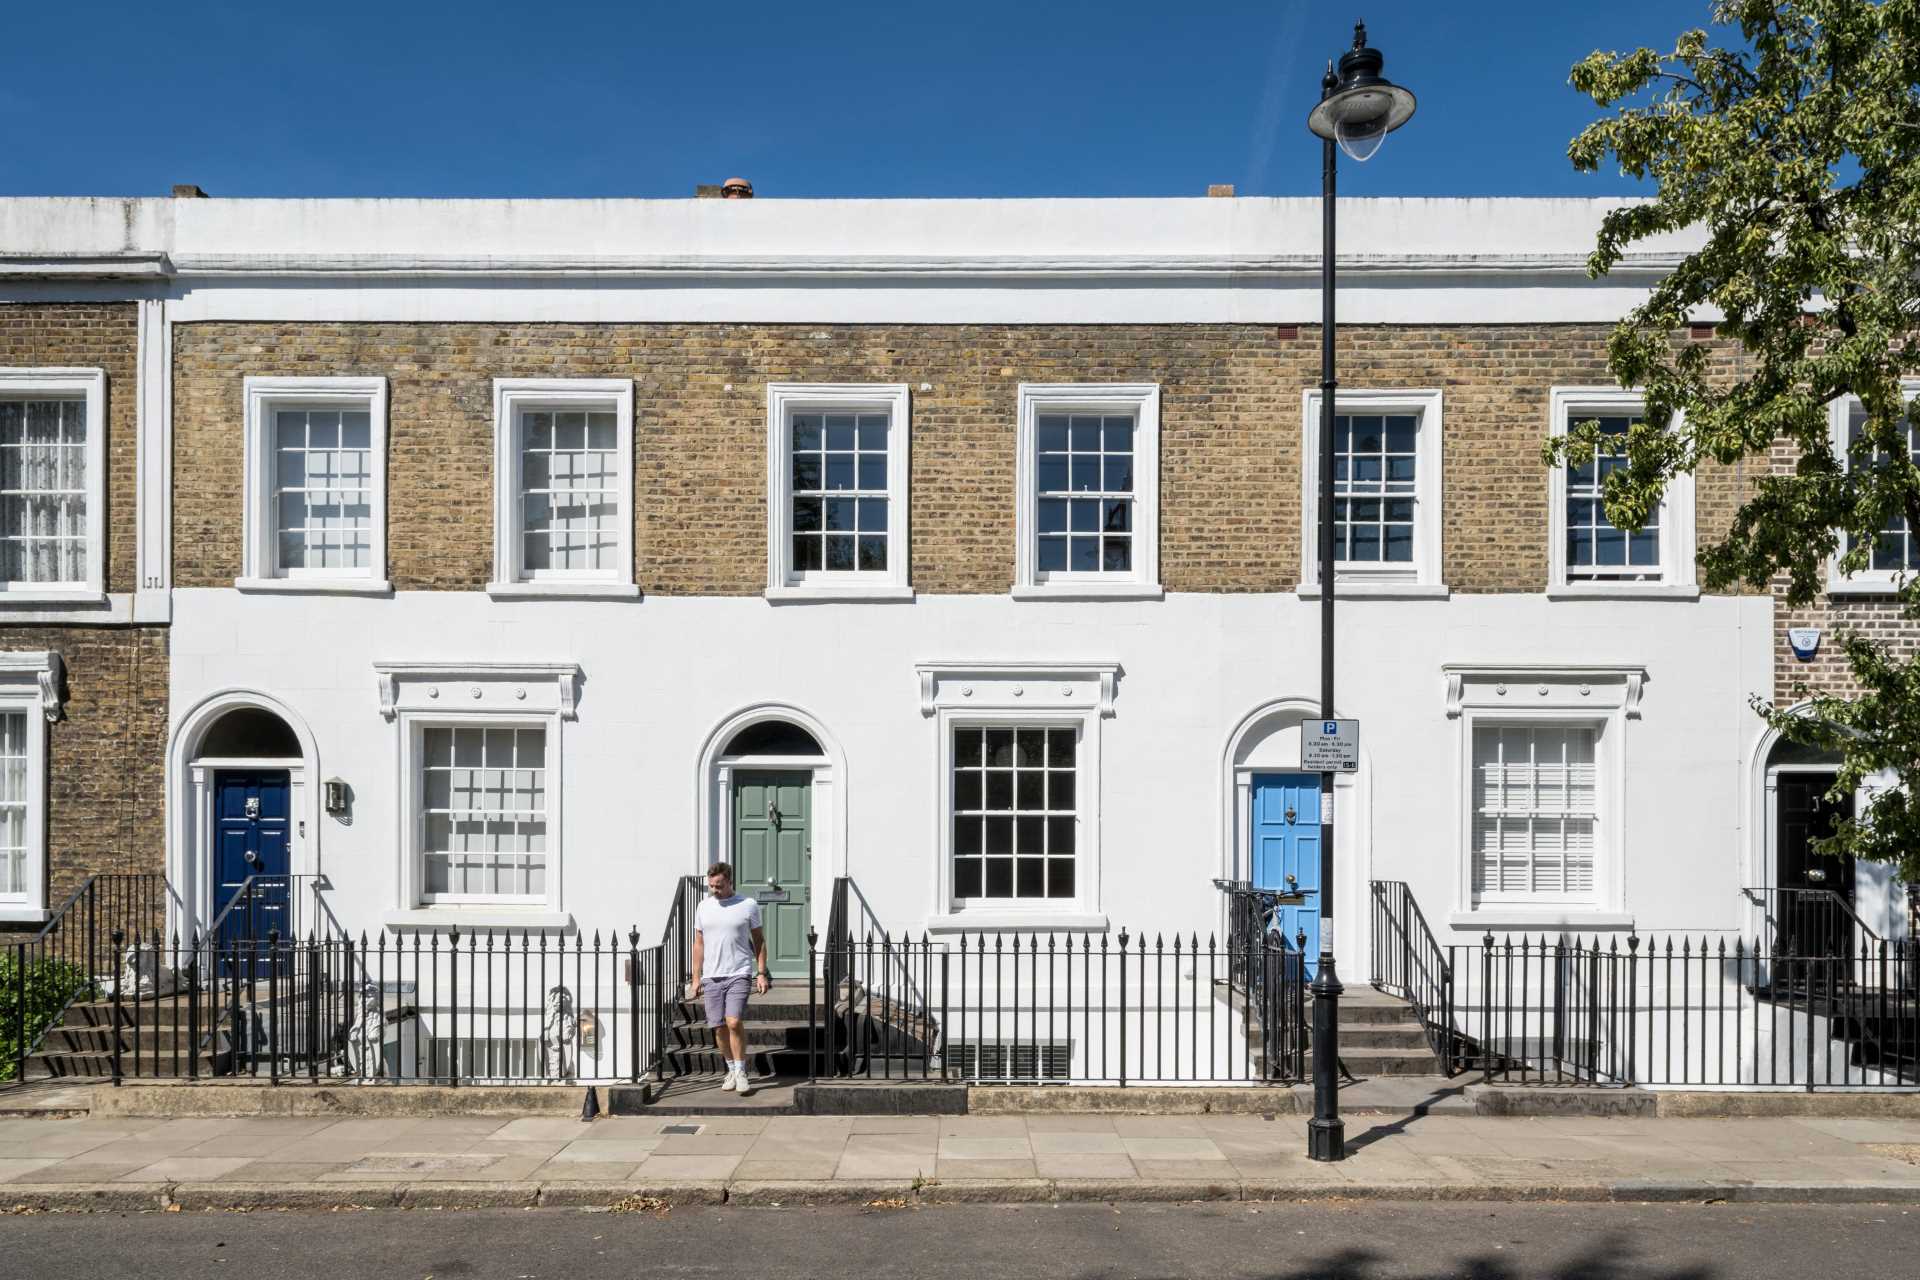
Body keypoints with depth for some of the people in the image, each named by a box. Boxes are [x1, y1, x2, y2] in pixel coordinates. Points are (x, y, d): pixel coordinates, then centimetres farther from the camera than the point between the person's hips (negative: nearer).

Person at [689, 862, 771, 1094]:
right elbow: (699, 944, 14)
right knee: (719, 1027, 5)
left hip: (739, 974, -3)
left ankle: (741, 1072, -1)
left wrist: (761, 973, -2)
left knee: (734, 1022, -16)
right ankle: (731, 1070, 23)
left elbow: (759, 941, 5)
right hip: (711, 977, 4)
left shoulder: (748, 905, 0)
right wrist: (696, 979, 10)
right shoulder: (703, 907, 9)